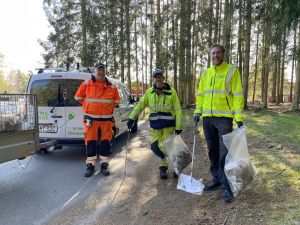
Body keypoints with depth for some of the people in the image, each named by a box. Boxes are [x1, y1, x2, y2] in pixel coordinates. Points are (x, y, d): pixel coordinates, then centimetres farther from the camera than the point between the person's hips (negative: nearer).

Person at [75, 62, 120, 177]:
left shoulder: (112, 87, 2)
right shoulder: (86, 84, -3)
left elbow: (116, 101, 16)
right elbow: (78, 97, 8)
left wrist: (107, 107, 7)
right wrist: (89, 106, 8)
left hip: (106, 119, 2)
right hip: (91, 119, -1)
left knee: (105, 142, 5)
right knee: (90, 142, 3)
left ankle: (104, 165, 17)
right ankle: (90, 165, 14)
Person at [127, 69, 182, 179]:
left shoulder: (171, 92, -4)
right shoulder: (149, 92, 5)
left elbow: (177, 110, -3)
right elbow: (140, 105, 8)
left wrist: (178, 126, -7)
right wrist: (132, 118, -1)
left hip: (168, 125, -3)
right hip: (155, 125, 3)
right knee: (155, 147, 1)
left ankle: (163, 167, 24)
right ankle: (169, 161, 27)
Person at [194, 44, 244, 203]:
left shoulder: (232, 71, -1)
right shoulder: (205, 73, 13)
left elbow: (238, 95, -6)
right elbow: (200, 94, 18)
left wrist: (239, 117, -12)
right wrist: (198, 111, 8)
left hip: (224, 118, -5)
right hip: (207, 118, 5)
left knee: (224, 152, -5)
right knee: (212, 151, 12)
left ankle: (227, 186, 5)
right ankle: (216, 179, 27)